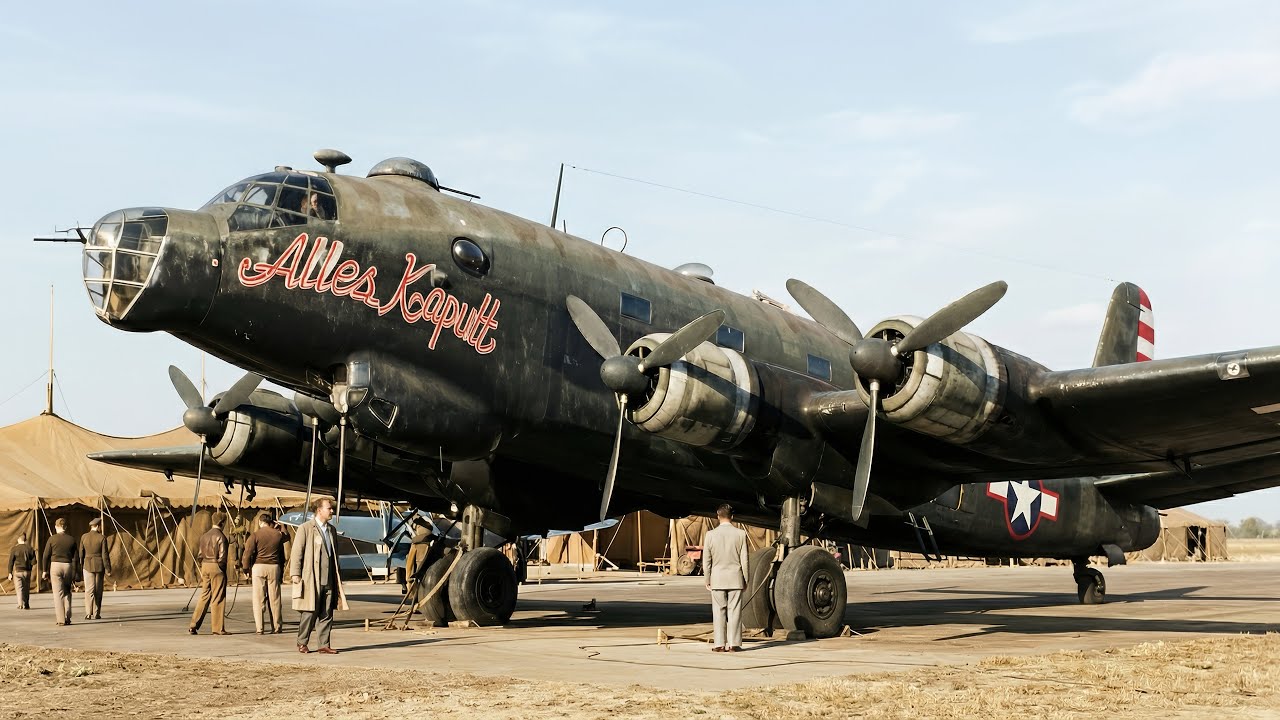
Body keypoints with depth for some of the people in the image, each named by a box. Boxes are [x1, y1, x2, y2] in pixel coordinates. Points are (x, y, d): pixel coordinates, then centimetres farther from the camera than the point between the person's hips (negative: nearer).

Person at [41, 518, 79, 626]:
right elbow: (76, 557, 4)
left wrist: (45, 571, 6)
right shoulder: (72, 540, 4)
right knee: (67, 593, 15)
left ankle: (61, 619, -3)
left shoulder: (52, 539, -3)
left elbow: (46, 556, -3)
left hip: (55, 565, -2)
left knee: (58, 594, 1)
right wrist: (74, 573, 9)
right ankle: (67, 618, 10)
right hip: (68, 566, 2)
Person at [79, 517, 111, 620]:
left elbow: (81, 553, 0)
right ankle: (96, 614, 9)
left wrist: (80, 567, 7)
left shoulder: (84, 537, -2)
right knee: (98, 590, 8)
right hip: (99, 565, -1)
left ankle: (88, 613, -14)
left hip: (88, 565, 1)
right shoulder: (102, 538, -8)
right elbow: (105, 555, -8)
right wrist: (108, 569, -2)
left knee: (89, 590, -1)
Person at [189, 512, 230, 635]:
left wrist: (202, 570, 17)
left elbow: (201, 555, 13)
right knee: (217, 599, -1)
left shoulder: (204, 536, 11)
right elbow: (222, 556, -14)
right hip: (217, 567, -7)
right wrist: (223, 570, -2)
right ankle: (218, 628, 2)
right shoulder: (221, 537, -11)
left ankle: (194, 626, 10)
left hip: (205, 566, 7)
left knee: (204, 596, 13)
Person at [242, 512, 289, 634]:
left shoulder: (255, 535, -4)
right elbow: (287, 536, 30)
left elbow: (247, 553, -9)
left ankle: (259, 628, -1)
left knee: (258, 599, 2)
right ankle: (277, 626, 14)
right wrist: (279, 526, 36)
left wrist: (246, 569, 1)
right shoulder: (278, 534, 6)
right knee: (274, 598, 9)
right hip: (274, 567, 2)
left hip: (258, 567, -2)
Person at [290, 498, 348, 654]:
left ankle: (324, 645, 9)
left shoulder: (331, 530, 17)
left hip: (329, 580, 6)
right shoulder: (305, 528, -3)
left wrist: (338, 576, 19)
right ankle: (302, 643, 11)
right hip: (311, 579, -6)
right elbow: (296, 552, -6)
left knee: (327, 613, 5)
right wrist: (295, 574, -12)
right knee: (310, 612, -3)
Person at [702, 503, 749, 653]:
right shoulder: (740, 534, -5)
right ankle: (733, 644, 2)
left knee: (719, 612, 5)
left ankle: (720, 644, 3)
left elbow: (706, 560, 0)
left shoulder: (711, 534, -4)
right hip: (735, 578, 0)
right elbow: (744, 559, -3)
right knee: (734, 612, 3)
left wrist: (708, 580, 9)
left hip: (717, 579, 0)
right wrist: (745, 579, 7)